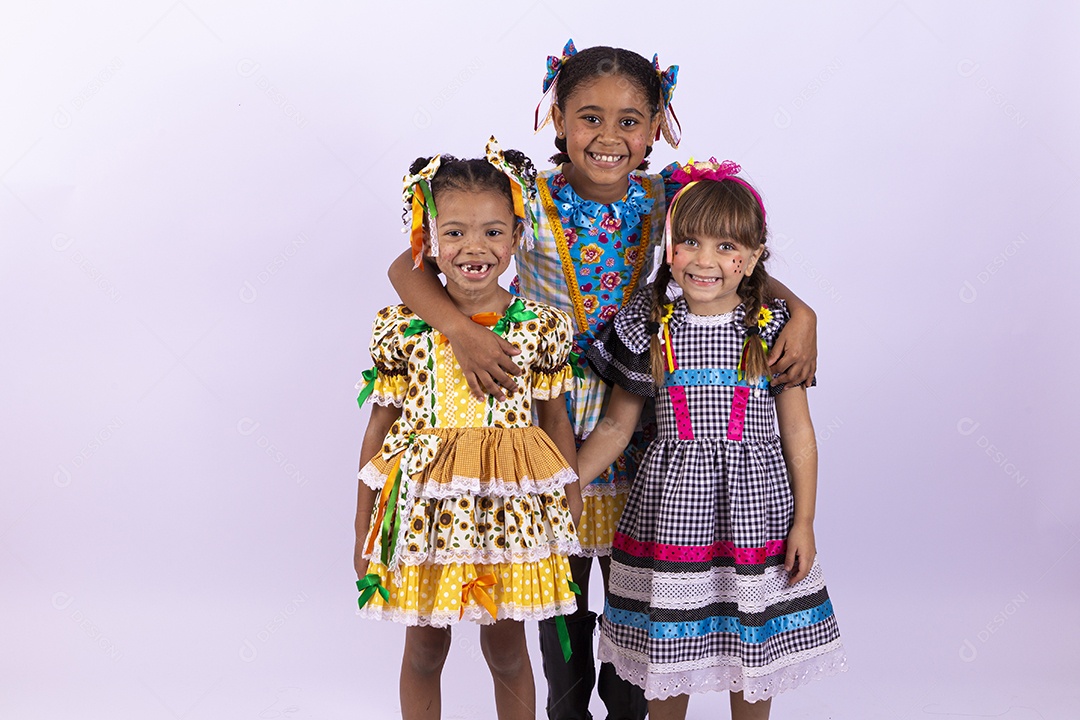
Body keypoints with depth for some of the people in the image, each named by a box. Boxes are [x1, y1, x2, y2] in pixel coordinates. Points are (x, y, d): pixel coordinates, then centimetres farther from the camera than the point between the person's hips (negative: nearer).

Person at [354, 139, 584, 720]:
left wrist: (571, 513, 7)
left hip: (509, 504, 0)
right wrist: (363, 530, 5)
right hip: (425, 503, 0)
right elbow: (381, 425, 1)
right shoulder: (402, 328, -5)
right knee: (424, 648, 15)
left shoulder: (541, 327, -5)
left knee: (506, 649, 14)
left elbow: (555, 421, 4)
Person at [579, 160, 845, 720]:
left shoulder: (772, 328, -4)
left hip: (754, 506, 0)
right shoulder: (649, 325, -4)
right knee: (666, 650, 10)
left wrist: (803, 524, 0)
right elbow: (617, 424, 4)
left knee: (753, 648, 11)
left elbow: (798, 432, 1)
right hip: (672, 504, 0)